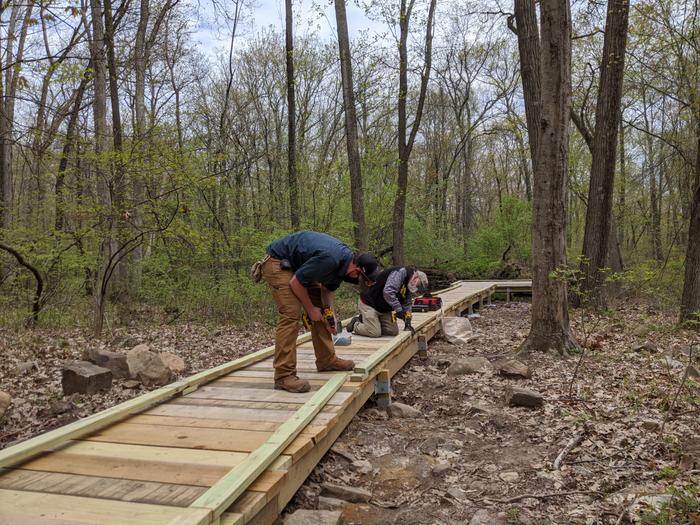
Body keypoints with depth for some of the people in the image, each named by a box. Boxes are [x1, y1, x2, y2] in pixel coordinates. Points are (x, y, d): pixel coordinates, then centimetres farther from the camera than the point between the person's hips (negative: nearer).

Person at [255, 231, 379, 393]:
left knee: (320, 308, 9)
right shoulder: (329, 259, -34)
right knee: (291, 314, -19)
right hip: (277, 262, -10)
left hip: (298, 265, 10)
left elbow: (328, 288, 8)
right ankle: (284, 376, -16)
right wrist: (310, 309, -13)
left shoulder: (345, 262, -5)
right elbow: (295, 283, -26)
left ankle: (327, 360, 20)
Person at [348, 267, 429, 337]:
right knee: (374, 333, -16)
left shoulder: (407, 287, 8)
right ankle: (355, 325, 9)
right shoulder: (401, 272, -22)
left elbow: (406, 304, 13)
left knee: (394, 332, 3)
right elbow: (388, 292, -35)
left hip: (384, 309, 10)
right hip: (368, 303, -10)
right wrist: (398, 309, -30)